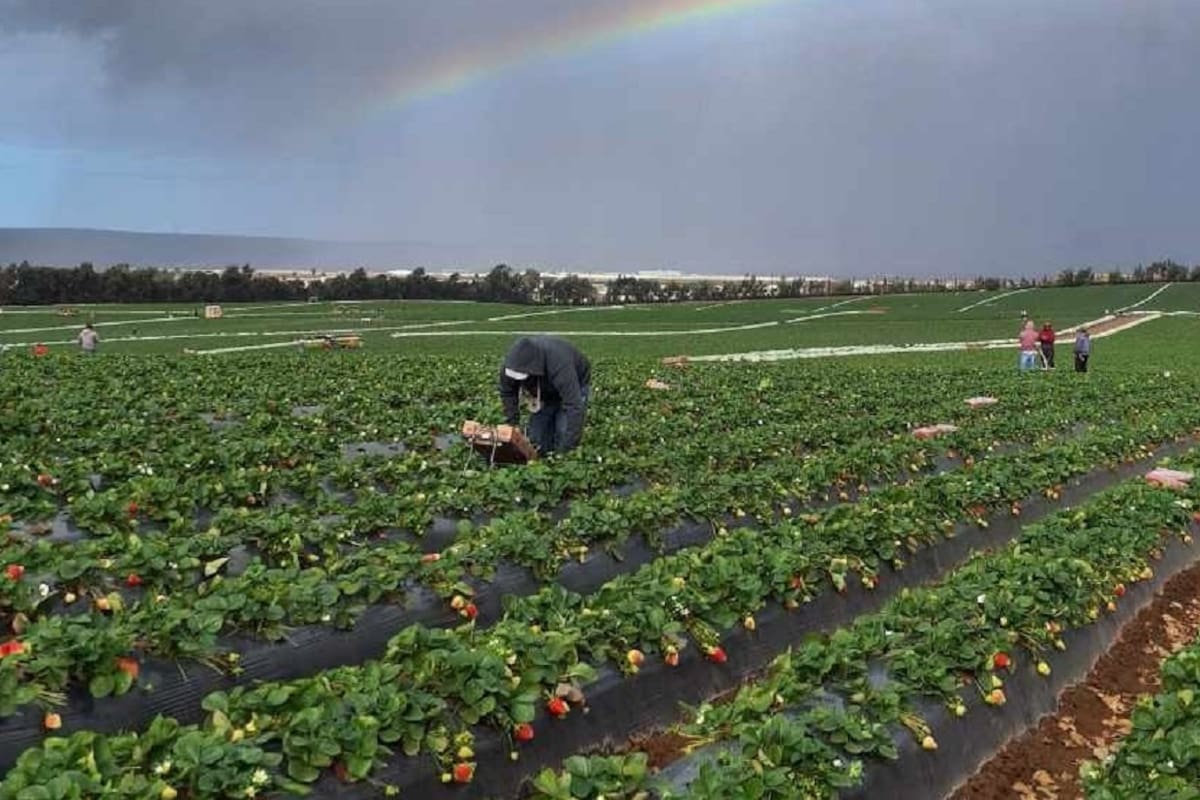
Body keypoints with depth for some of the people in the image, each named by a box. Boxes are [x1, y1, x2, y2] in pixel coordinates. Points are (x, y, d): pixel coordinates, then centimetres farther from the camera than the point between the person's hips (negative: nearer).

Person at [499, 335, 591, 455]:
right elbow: (507, 393, -9)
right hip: (546, 391, 5)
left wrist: (566, 448, -54)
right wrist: (512, 424, -17)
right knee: (537, 438, -3)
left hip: (574, 386, -5)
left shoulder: (560, 366, -48)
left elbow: (573, 406, -52)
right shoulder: (512, 364, -30)